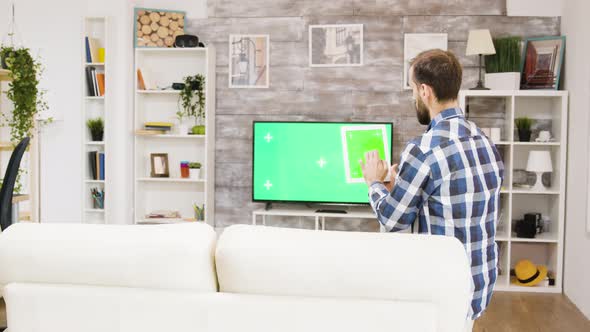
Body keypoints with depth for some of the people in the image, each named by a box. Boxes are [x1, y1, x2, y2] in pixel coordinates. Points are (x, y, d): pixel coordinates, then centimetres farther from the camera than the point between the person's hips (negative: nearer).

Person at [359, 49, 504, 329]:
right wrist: (399, 185, 18)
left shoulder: (424, 150, -22)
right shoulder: (487, 144, 3)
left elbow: (392, 221, -11)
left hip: (444, 293, -7)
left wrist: (374, 182, 8)